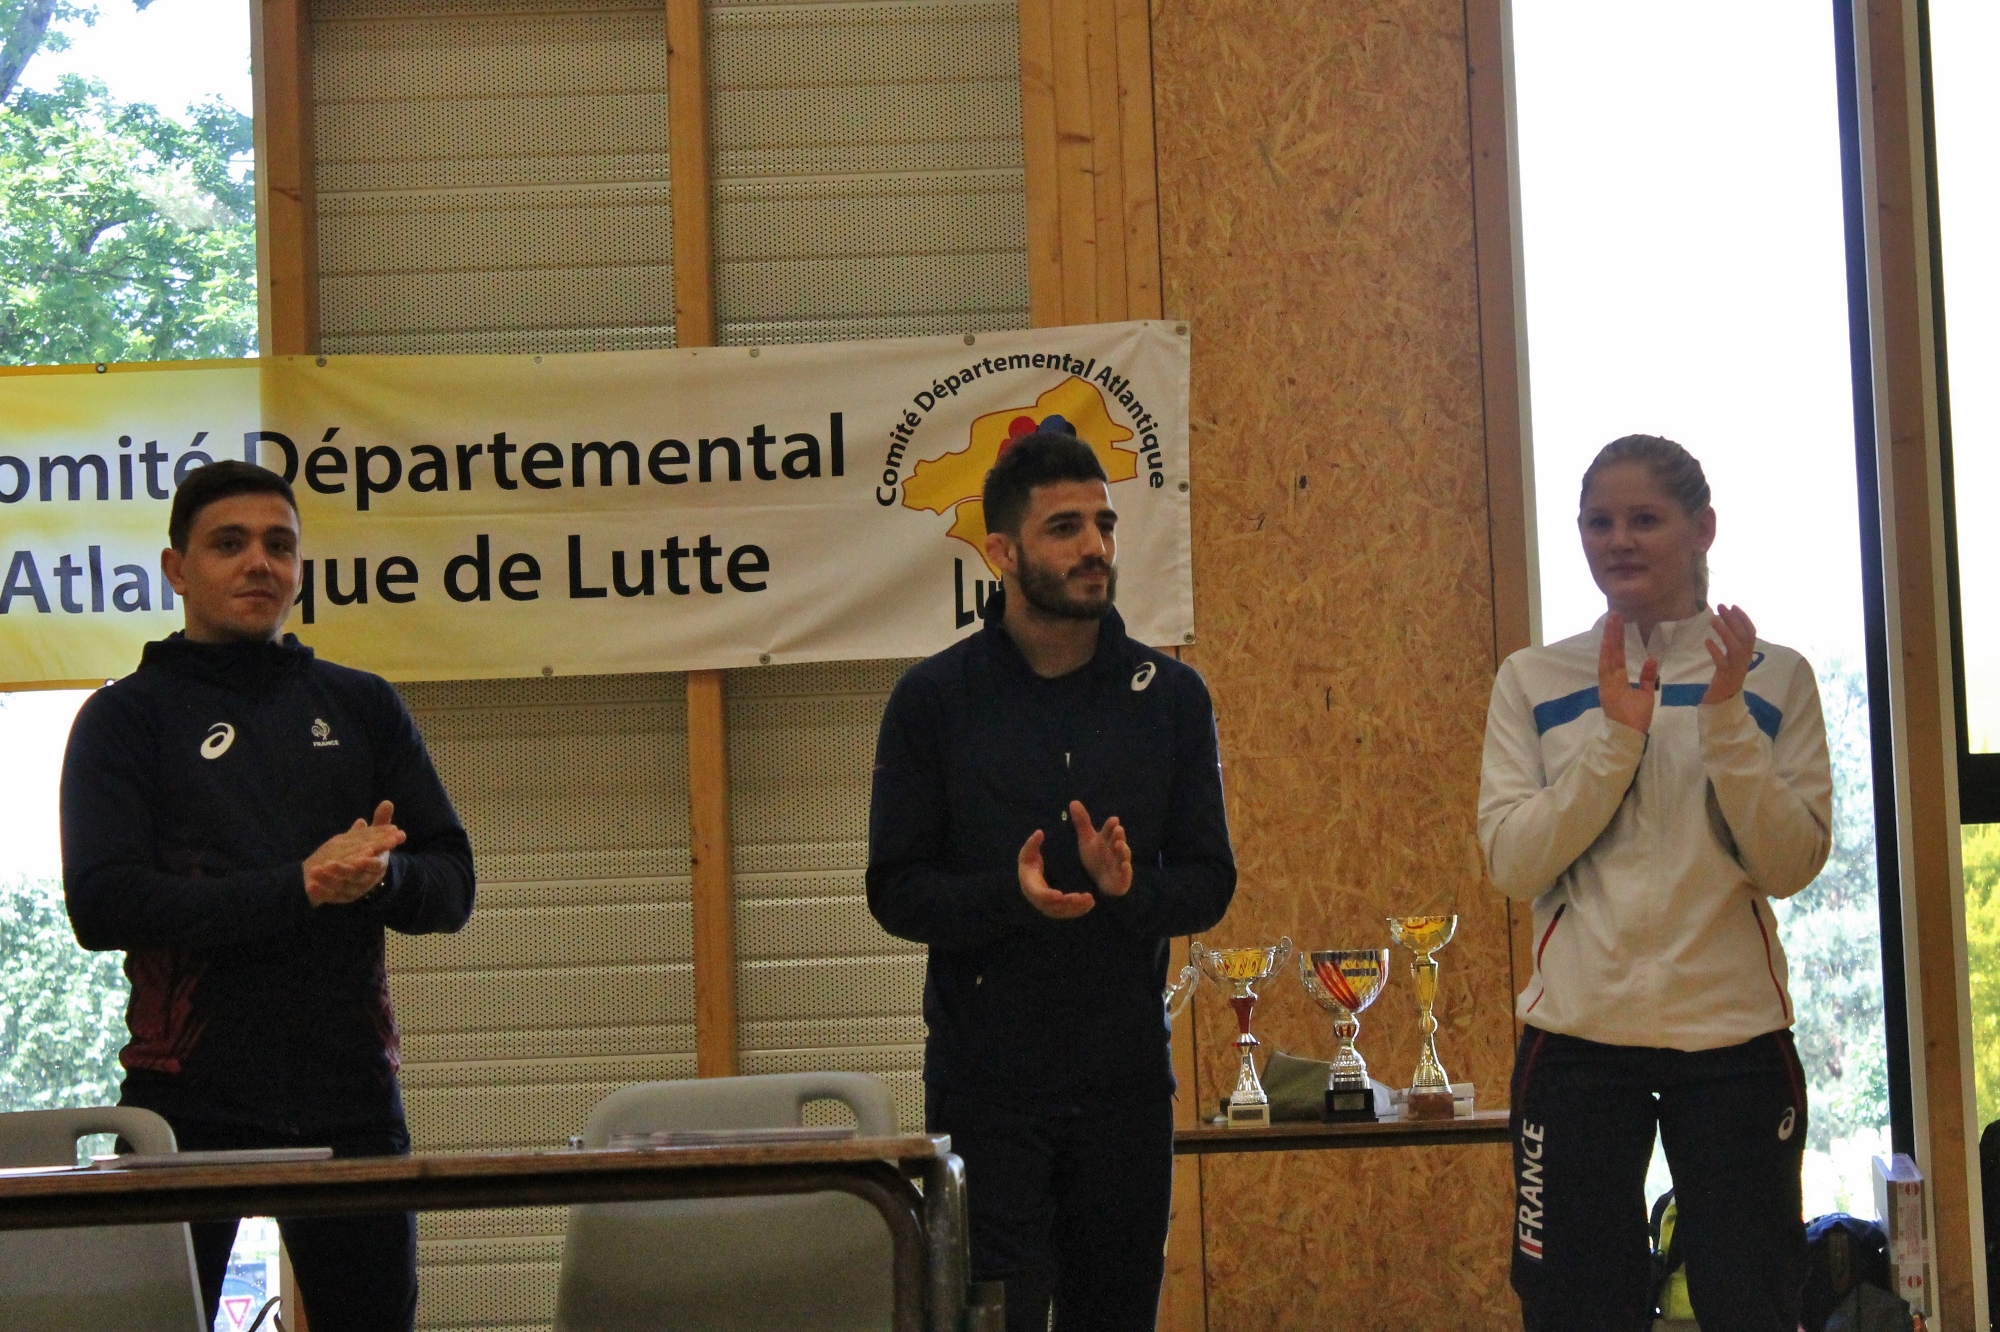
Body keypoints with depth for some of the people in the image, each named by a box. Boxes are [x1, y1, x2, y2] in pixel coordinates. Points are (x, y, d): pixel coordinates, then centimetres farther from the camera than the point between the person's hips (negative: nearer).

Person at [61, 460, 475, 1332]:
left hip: (351, 1097, 3)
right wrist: (301, 888, -17)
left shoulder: (362, 707, 15)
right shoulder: (127, 717, 5)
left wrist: (382, 875, -13)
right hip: (189, 1102, -3)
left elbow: (451, 885, 10)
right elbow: (101, 904, -9)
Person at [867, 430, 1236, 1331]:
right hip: (986, 1080, -2)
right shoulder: (935, 700, -1)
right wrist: (1012, 895, -21)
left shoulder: (1171, 696, 5)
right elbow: (896, 891, -3)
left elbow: (1209, 884, 4)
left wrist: (1127, 888, -18)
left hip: (1126, 1079, 3)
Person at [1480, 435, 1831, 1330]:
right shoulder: (1534, 681, 5)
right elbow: (1513, 864, -6)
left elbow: (1792, 866, -5)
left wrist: (1724, 719, -15)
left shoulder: (1775, 679, 4)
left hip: (1735, 1031, 0)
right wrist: (1617, 734, -14)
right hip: (1578, 1034, 0)